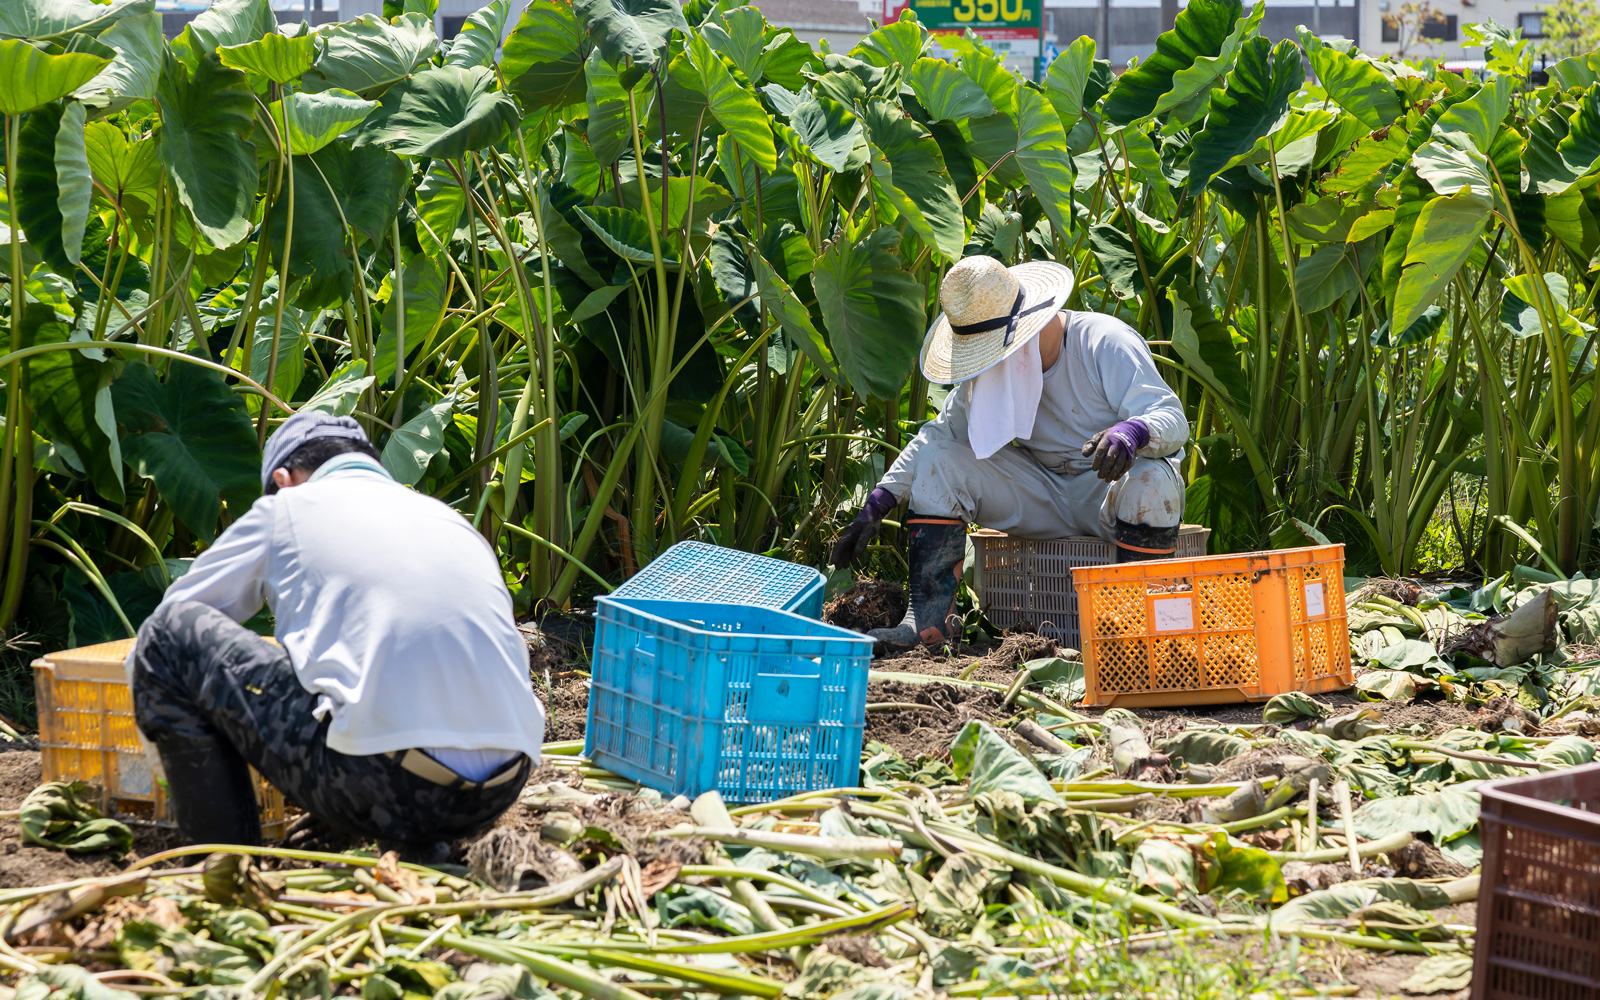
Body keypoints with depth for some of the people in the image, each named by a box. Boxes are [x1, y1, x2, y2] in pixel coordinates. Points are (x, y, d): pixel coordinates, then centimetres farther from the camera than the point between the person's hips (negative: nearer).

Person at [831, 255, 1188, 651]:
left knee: (1152, 481, -40)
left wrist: (1132, 431, -51)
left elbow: (1173, 419, -26)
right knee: (936, 459, -12)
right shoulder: (988, 365, 0)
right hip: (1044, 495, 5)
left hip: (1110, 484, -5)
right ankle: (929, 618, -19)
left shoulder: (1105, 343, -19)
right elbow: (942, 431, 6)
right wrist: (877, 505, -5)